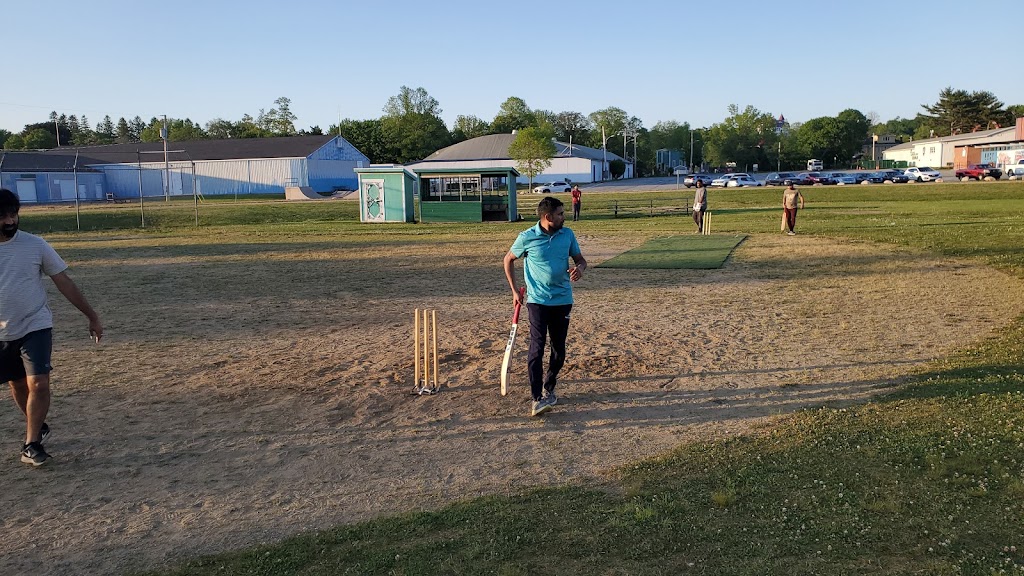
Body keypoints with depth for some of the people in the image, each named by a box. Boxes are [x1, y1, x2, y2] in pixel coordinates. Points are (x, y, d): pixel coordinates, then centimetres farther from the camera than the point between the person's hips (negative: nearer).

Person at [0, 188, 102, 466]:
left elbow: (64, 283, -2)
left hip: (35, 328, -2)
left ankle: (32, 443, 2)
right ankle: (38, 427, 38)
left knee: (38, 383, -12)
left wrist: (92, 316, 0)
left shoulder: (35, 245, -7)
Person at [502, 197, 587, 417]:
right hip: (537, 300, -4)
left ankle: (548, 388, 29)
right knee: (537, 347, -12)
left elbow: (580, 259, 12)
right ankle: (537, 399, -10)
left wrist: (579, 268, -13)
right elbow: (508, 260, 7)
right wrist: (514, 291, 3)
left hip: (563, 300, 4)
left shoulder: (568, 235, 2)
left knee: (559, 349, 9)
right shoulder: (527, 238, -7)